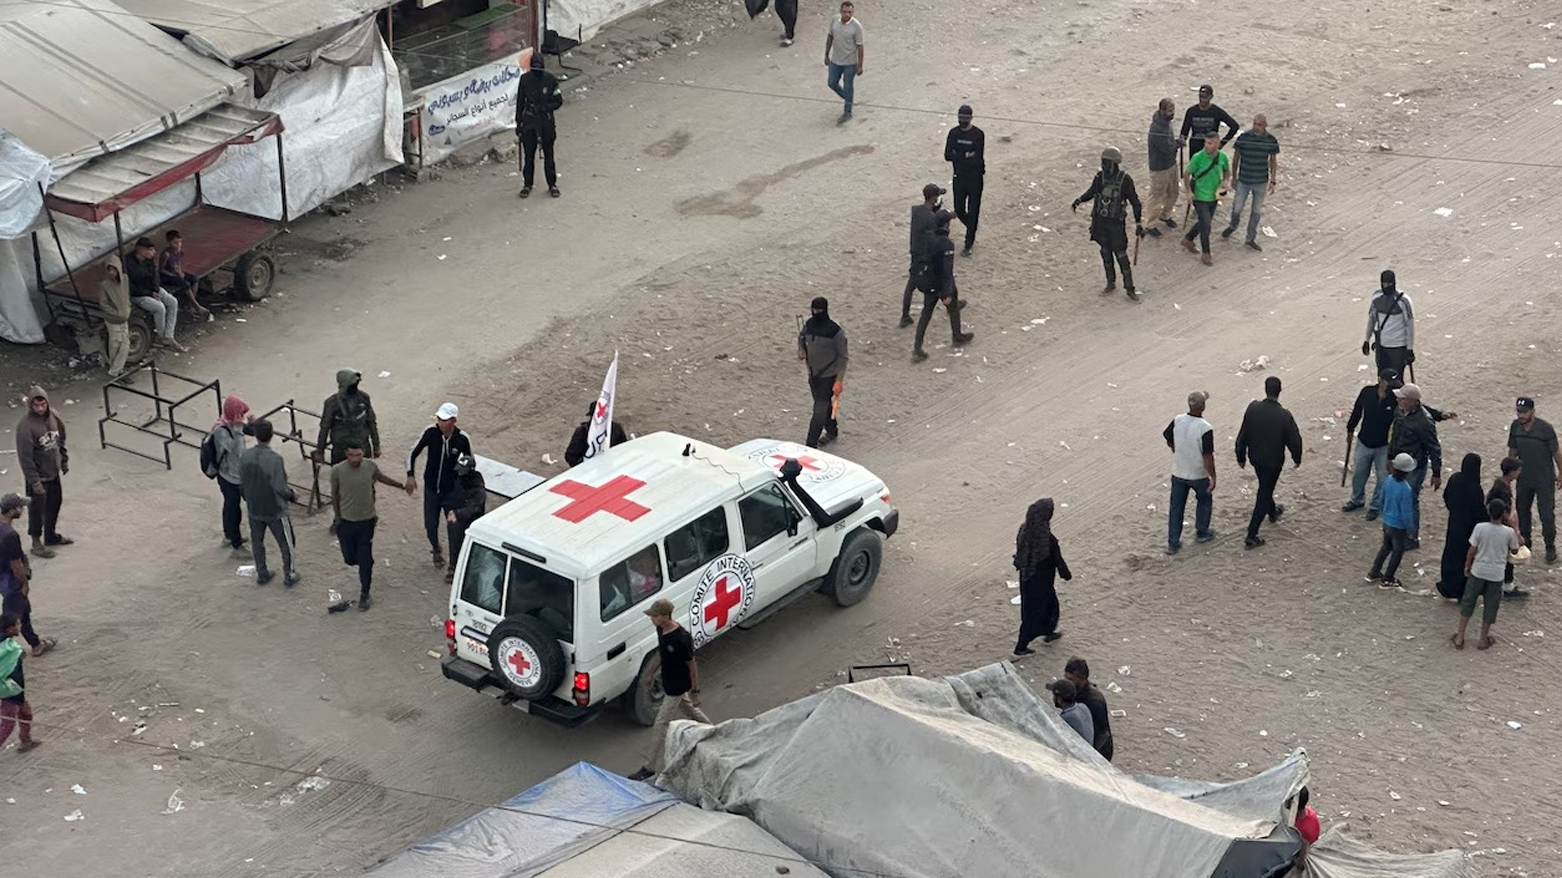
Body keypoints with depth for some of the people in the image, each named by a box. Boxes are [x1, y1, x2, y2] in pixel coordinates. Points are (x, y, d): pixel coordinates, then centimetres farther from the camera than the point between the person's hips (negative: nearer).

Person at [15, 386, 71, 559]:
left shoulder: (53, 416, -6)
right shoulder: (26, 426, -27)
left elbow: (60, 439, 11)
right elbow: (25, 457, -24)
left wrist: (64, 460, 15)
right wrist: (34, 481, -23)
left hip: (54, 472, 7)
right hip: (38, 476, -7)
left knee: (55, 503, 22)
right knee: (37, 510, 7)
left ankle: (51, 535, 41)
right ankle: (37, 543, 23)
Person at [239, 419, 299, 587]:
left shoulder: (245, 456, -12)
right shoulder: (275, 459, -27)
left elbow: (242, 483, -1)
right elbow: (280, 488, -26)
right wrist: (292, 494, -5)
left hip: (254, 509, 4)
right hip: (275, 510, -4)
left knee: (257, 542, 22)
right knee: (285, 543, 15)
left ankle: (261, 574, 35)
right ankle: (289, 576, 26)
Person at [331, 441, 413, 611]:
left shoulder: (371, 467, -11)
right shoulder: (337, 471, -16)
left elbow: (381, 478, 13)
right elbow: (335, 495, 0)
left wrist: (402, 486, 19)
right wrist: (337, 517, 8)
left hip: (366, 521, 0)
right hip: (346, 522, 0)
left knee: (365, 560, 2)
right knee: (350, 559, 9)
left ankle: (364, 595, 18)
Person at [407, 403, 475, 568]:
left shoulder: (463, 439, -18)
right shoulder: (430, 432, -17)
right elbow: (412, 453, -6)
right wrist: (410, 476, -16)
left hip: (452, 489, -1)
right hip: (431, 487, 1)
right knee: (430, 524, 9)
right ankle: (436, 550, 41)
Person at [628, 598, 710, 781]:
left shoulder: (681, 639, -32)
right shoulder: (661, 630, -8)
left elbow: (692, 665, -21)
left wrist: (695, 692, -14)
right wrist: (652, 672, 20)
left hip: (677, 688, -8)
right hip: (668, 683, 8)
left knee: (661, 726, 0)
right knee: (689, 711, 28)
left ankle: (651, 767, 11)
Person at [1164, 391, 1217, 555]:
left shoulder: (1177, 421, -10)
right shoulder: (1205, 429, -26)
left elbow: (1168, 439, 8)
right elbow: (1208, 457, -23)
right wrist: (1213, 477, -13)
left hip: (1178, 472, 4)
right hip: (1198, 474, -4)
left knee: (1176, 507, 11)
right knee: (1204, 501, 24)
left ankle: (1173, 543, 14)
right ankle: (1201, 533, 37)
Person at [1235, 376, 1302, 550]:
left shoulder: (1253, 408, -16)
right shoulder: (1284, 416, -25)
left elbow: (1243, 435, -7)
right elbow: (1294, 440, -16)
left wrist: (1241, 456, 8)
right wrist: (1297, 458, 4)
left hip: (1256, 457, 4)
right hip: (1273, 462, -4)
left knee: (1265, 488, 30)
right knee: (1264, 494, 7)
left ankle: (1272, 512, 57)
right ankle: (1251, 536, 8)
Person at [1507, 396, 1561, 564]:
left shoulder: (1545, 429, -21)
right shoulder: (1515, 426, -8)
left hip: (1544, 480, -5)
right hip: (1524, 479, 5)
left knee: (1547, 515, 0)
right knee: (1522, 511, 16)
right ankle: (1525, 543, 34)